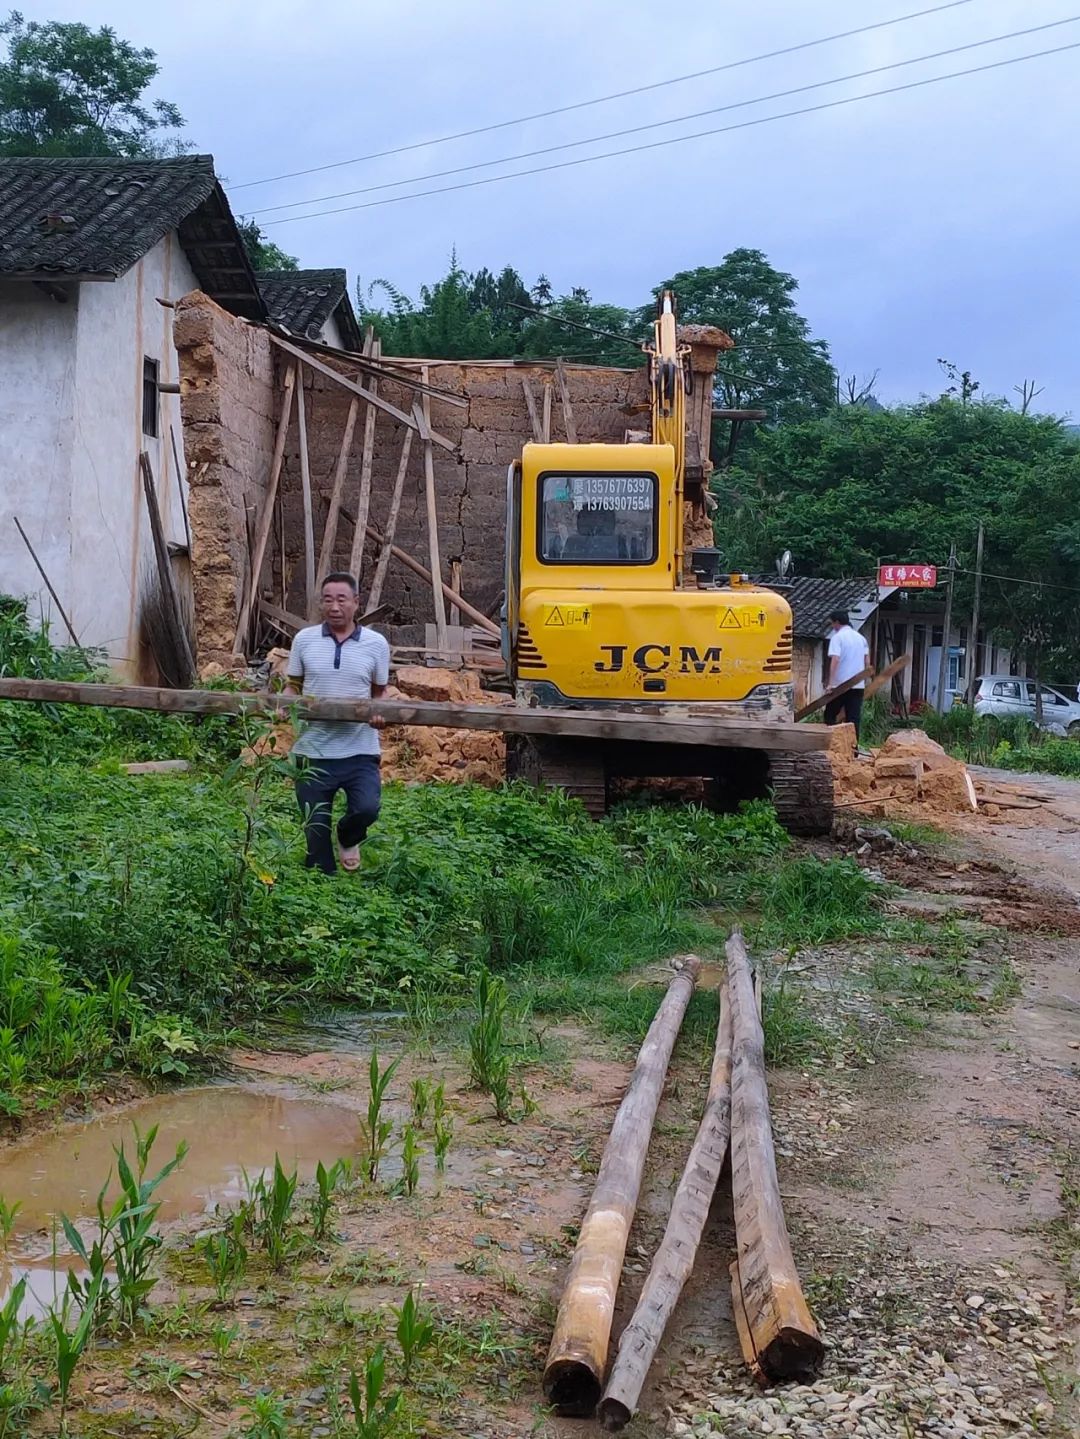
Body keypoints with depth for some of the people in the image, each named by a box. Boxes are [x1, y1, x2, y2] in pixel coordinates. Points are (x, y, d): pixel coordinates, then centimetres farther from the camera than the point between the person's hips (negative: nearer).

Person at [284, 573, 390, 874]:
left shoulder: (376, 644, 0)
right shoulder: (304, 640, 1)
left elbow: (379, 694, 9)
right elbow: (293, 685, 11)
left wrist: (379, 713, -13)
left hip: (359, 750, -1)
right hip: (313, 750, 1)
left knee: (367, 809, -22)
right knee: (315, 827, 6)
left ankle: (347, 838, 15)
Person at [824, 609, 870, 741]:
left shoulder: (837, 637, -8)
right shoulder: (861, 637, 12)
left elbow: (835, 660, -19)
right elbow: (867, 662, 13)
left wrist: (830, 683, -22)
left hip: (840, 684, -5)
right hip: (858, 685, 5)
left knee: (830, 715, 7)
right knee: (854, 719, 6)